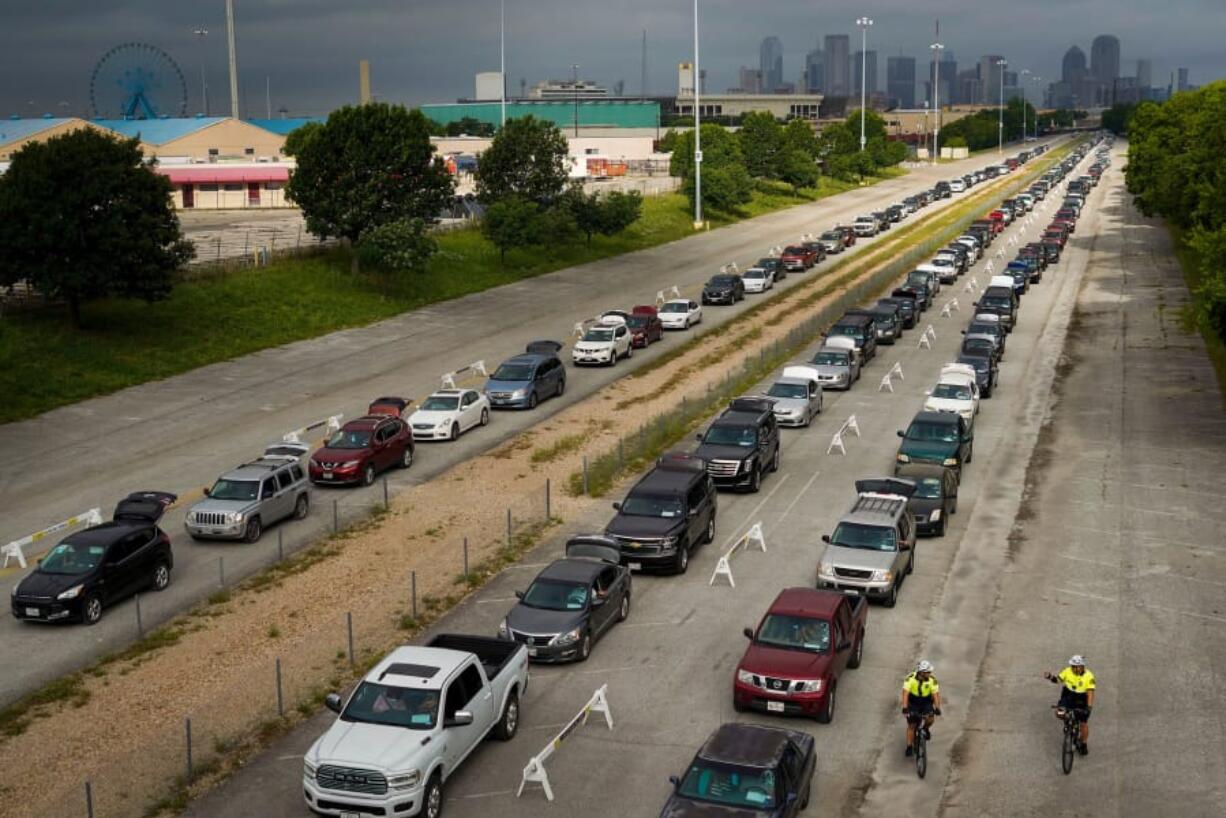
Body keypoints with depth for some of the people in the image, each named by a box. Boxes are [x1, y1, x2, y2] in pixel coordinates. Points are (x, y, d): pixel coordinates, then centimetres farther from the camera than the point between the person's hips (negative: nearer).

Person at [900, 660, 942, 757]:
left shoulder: (932, 680, -22)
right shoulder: (910, 678, -27)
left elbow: (935, 694, -28)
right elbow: (905, 693, -33)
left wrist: (937, 708, -42)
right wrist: (905, 707, -44)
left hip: (926, 702, 1)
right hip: (913, 703, -1)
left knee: (929, 719, -23)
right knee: (911, 725, -3)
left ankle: (926, 729, 11)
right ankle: (909, 747, 11)